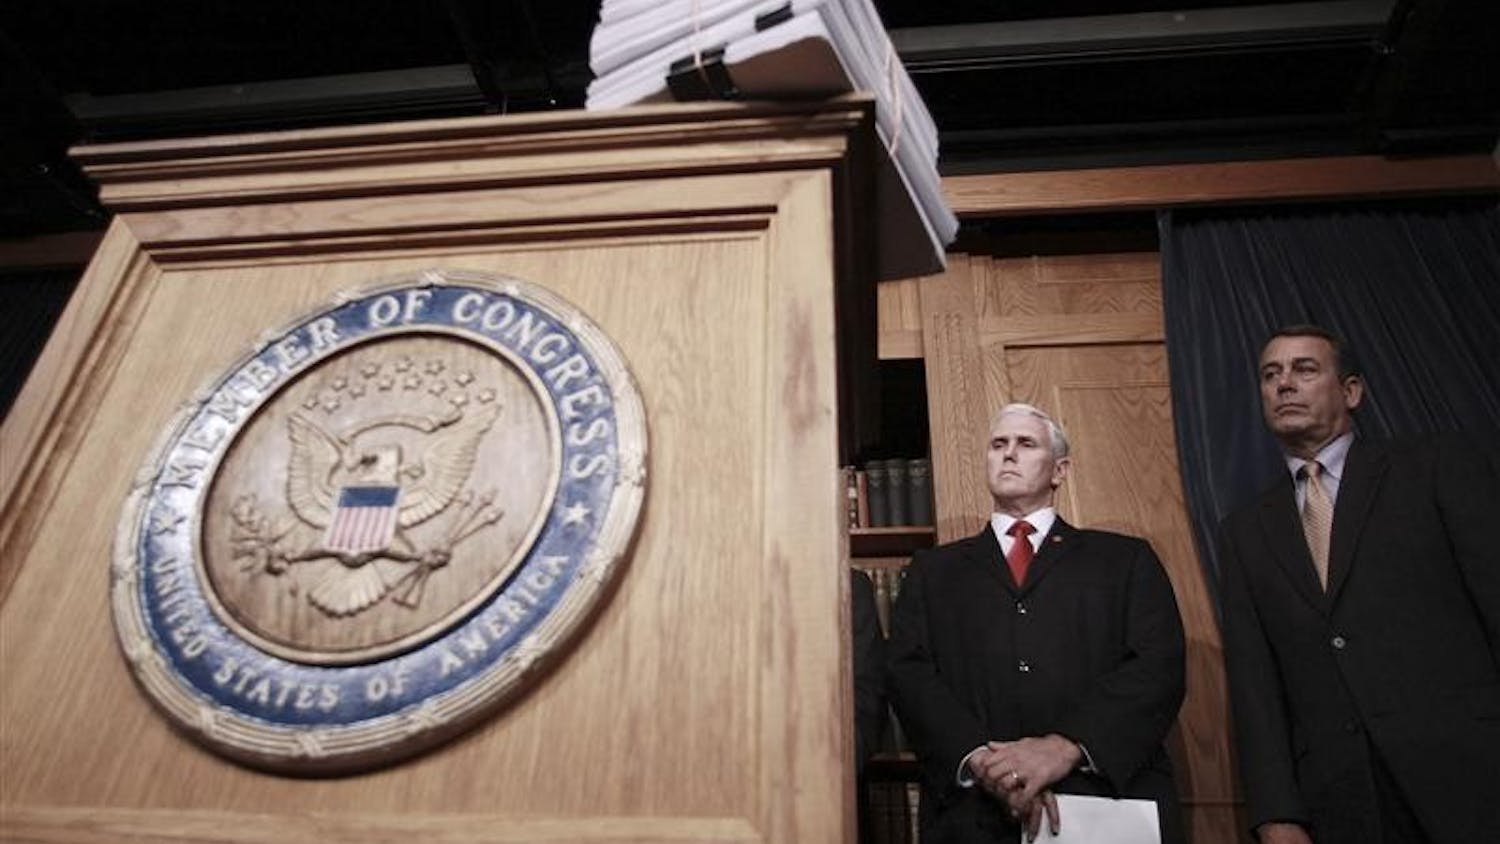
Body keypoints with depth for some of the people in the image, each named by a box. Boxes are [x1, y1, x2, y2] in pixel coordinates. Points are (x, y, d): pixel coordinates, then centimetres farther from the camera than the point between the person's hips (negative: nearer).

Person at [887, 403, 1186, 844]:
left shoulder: (1125, 559, 11)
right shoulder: (933, 571, 13)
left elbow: (1159, 665, -2)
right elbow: (907, 672, 1)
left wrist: (1067, 746, -17)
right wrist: (981, 758, -16)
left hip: (1110, 802, 0)